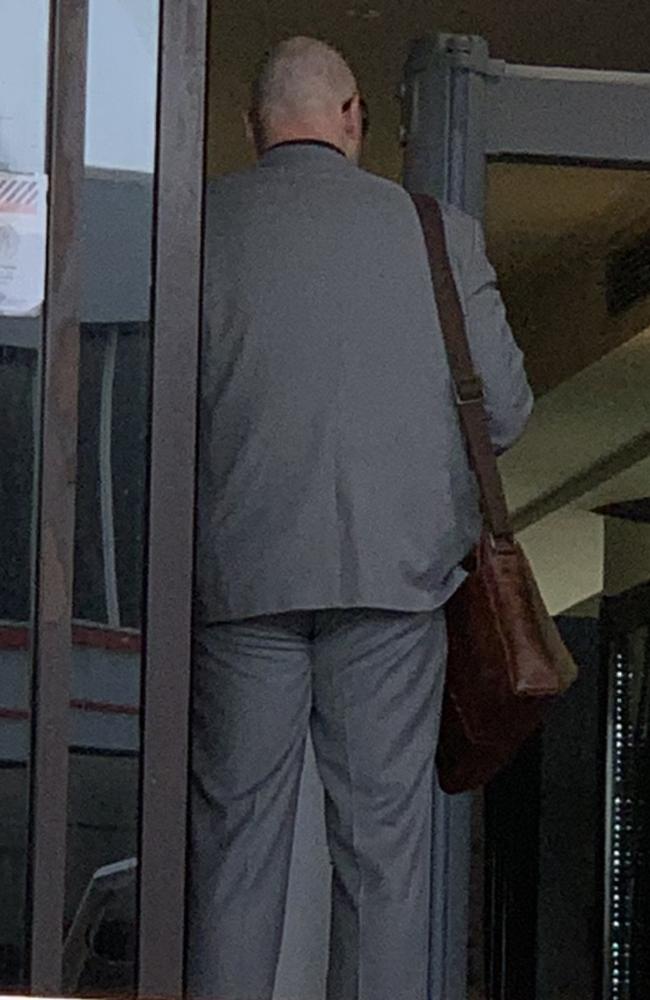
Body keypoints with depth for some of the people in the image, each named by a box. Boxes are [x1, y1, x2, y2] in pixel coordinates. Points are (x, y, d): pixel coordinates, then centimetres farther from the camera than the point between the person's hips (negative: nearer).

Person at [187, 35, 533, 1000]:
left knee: (235, 833, 7)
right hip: (394, 567, 0)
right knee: (384, 836, 4)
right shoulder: (437, 231, 0)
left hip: (238, 567, 0)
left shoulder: (199, 226, 0)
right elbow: (504, 412, 3)